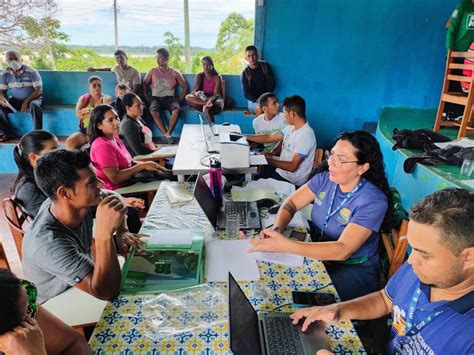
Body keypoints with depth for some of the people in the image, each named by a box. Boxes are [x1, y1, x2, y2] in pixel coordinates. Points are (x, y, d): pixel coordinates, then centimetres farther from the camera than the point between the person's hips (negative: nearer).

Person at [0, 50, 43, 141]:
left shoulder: (31, 72, -12)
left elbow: (39, 91, -17)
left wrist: (27, 101, -28)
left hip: (32, 99, -4)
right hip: (15, 101, 5)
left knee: (34, 105, -40)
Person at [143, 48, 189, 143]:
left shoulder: (175, 73, 8)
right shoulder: (153, 71, 12)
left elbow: (185, 87, 11)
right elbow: (145, 84, 16)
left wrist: (179, 99, 1)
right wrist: (147, 98, 3)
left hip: (169, 98, -1)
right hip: (156, 98, 1)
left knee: (176, 110, -36)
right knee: (153, 111, -34)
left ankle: (168, 133, -40)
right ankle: (165, 134, -38)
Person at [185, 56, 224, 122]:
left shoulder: (217, 77, -3)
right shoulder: (199, 76, 6)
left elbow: (216, 94, -15)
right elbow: (194, 90, -5)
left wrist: (210, 100, -38)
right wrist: (196, 93, -32)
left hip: (213, 99, -3)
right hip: (201, 99, 3)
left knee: (219, 103, -40)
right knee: (188, 97, -27)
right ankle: (208, 104, -35)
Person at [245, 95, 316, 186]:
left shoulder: (305, 136, -26)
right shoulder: (291, 127, 2)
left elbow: (292, 166, -25)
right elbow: (269, 137, 8)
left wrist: (269, 160, -18)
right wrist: (244, 136, 6)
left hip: (292, 181, -8)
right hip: (281, 170, 8)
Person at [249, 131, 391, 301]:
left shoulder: (373, 201, -23)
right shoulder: (325, 178, -6)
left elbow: (342, 250, -31)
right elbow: (291, 203, 0)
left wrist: (286, 245, -40)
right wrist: (276, 229, -23)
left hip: (355, 270, -5)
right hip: (318, 254, 5)